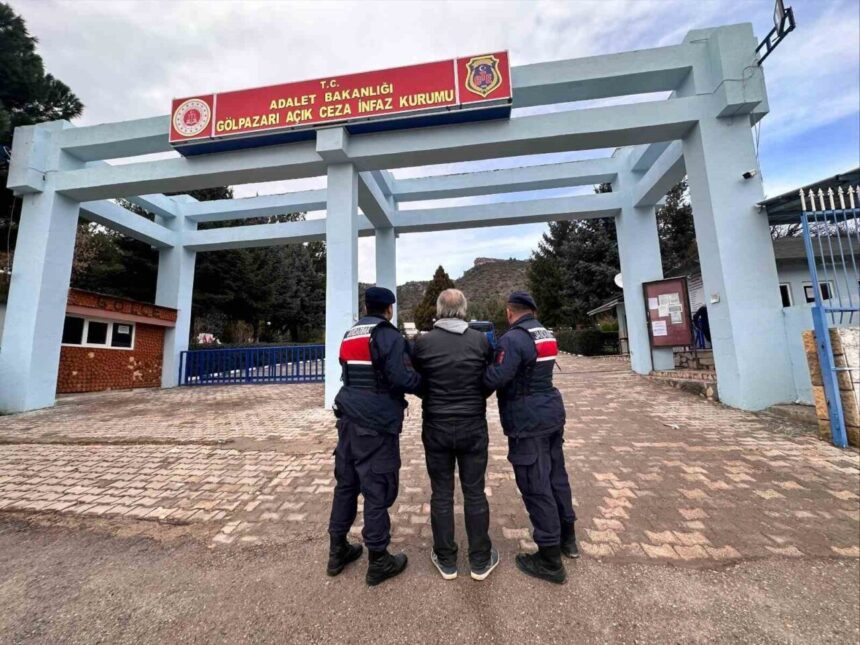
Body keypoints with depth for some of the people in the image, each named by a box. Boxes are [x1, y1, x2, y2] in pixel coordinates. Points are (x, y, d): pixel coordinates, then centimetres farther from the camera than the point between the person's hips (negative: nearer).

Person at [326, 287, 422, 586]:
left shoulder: (349, 335, 13)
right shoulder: (387, 335, -13)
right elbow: (402, 379, -21)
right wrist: (424, 381, -3)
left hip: (349, 420, 8)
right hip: (377, 425, -8)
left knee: (346, 484, 18)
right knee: (378, 489, 4)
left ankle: (338, 551, 33)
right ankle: (379, 561, 19)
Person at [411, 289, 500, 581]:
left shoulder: (423, 342, -11)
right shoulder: (481, 340, -9)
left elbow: (416, 383, 1)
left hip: (436, 428, 0)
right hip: (473, 427, 1)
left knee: (441, 493, 14)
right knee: (475, 493, 14)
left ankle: (446, 560, 30)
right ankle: (480, 560, 30)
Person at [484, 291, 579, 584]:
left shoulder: (513, 339, -19)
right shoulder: (547, 335, 9)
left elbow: (496, 378, -27)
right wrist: (496, 352, 6)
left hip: (528, 422, -9)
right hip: (551, 413, 9)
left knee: (535, 486, 3)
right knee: (556, 475, 21)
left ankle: (550, 559, 17)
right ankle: (567, 537, 39)